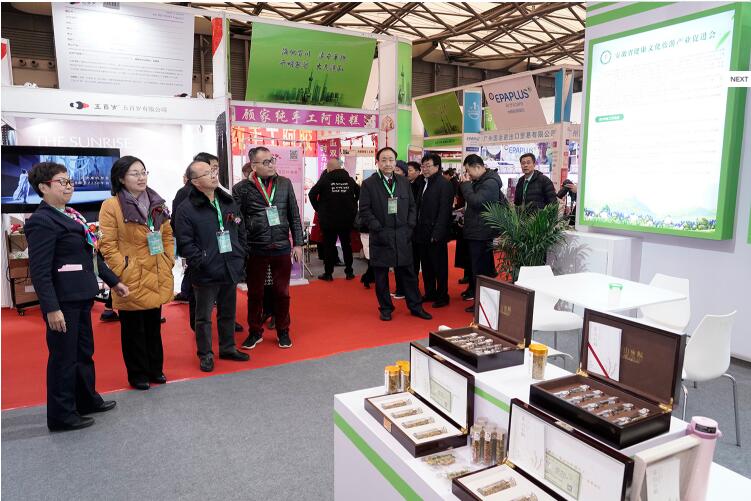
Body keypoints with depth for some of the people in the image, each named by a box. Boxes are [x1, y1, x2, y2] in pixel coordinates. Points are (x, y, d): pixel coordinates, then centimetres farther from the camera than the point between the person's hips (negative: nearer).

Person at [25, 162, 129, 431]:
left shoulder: (70, 215, 12)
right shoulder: (42, 221, -16)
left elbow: (92, 254, 18)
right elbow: (39, 271, -20)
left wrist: (113, 281, 19)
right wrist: (51, 308, -23)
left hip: (81, 296, 9)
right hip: (63, 300, -9)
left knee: (84, 351, 21)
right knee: (63, 357, 4)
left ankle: (87, 399, 38)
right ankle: (60, 415, 19)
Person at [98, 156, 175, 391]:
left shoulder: (157, 203, 8)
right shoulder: (111, 206, -10)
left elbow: (168, 235, 13)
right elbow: (108, 245, -12)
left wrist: (169, 261, 4)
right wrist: (123, 271, -16)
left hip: (156, 277, 6)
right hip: (131, 279, -6)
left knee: (154, 325, 17)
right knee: (134, 329, 8)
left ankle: (155, 369, 31)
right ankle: (138, 374, 22)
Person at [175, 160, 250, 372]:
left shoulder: (228, 202, 9)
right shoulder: (186, 209, -10)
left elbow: (241, 231, 14)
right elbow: (184, 242, -13)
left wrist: (240, 257, 7)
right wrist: (201, 263, -17)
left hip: (230, 270, 5)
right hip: (205, 274, -5)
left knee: (228, 313, 17)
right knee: (204, 316, 7)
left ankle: (228, 348, 33)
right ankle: (205, 354, 22)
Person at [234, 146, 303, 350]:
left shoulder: (285, 183, 4)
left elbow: (294, 215, 6)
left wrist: (297, 243, 4)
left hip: (282, 248, 2)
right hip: (255, 249, -1)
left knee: (282, 292, 11)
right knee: (255, 293, 12)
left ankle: (283, 331, 27)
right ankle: (255, 332, 29)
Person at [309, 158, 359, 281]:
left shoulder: (325, 179, -9)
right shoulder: (350, 180, 1)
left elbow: (312, 194, -13)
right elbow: (359, 193, 5)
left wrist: (318, 208, -2)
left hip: (328, 219, -3)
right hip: (347, 219, 3)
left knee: (329, 245, 7)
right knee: (347, 245, 13)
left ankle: (328, 273, 11)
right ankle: (349, 272, 19)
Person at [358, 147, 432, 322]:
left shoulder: (404, 182, 10)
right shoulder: (368, 184, -2)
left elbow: (412, 206, 13)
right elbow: (365, 211, -6)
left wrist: (409, 227, 1)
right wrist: (379, 229, -13)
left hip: (402, 237, 3)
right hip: (380, 238, -3)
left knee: (408, 273, 9)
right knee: (381, 275, 6)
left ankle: (415, 306, 21)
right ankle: (385, 308, 20)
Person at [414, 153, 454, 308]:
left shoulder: (444, 184, -10)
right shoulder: (424, 184, 14)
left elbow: (444, 211, -16)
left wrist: (436, 234, -20)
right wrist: (416, 229, 8)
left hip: (436, 234, -8)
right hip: (422, 233, 8)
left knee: (439, 266, 3)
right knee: (426, 265, 14)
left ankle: (442, 296, 15)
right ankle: (430, 293, 27)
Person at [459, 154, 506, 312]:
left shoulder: (490, 183, -14)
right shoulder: (480, 181, 16)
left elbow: (476, 201, -23)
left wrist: (466, 184, -14)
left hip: (481, 234, -10)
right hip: (475, 232, 10)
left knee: (480, 269, -4)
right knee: (479, 267, 17)